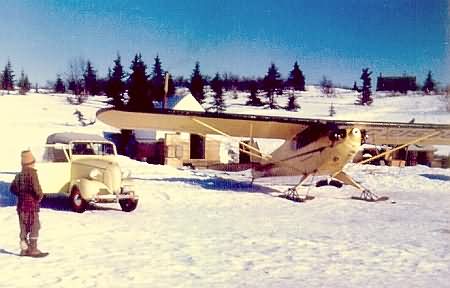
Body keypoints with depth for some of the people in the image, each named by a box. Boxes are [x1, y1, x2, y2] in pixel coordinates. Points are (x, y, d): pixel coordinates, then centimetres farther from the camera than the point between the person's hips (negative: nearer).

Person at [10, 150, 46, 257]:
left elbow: (12, 188, 15)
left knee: (23, 227, 13)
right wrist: (40, 196, -9)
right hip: (31, 205, -7)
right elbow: (36, 187, -26)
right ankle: (33, 249, -2)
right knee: (34, 227, -1)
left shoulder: (19, 175, 9)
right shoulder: (32, 173, -15)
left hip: (21, 205, 8)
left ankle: (24, 249, 17)